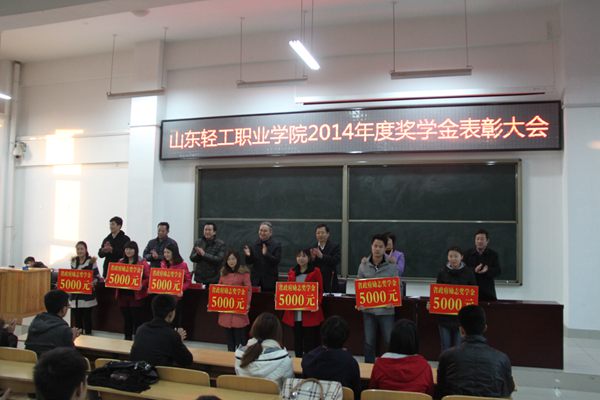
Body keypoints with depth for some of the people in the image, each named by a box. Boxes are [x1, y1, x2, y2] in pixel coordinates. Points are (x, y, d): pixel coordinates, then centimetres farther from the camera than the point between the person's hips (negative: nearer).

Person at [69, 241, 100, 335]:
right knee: (76, 317, 8)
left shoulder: (91, 261, -7)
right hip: (75, 293, 5)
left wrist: (93, 283, -26)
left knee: (86, 317, 1)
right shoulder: (73, 261, 9)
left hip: (87, 295, -5)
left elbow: (97, 276, -8)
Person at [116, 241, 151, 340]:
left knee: (137, 319, 0)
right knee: (126, 318, 13)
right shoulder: (121, 262, 12)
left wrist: (141, 285, -23)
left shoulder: (142, 262, -4)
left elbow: (148, 278, -8)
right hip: (123, 294, 5)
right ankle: (127, 338, 24)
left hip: (136, 295, -5)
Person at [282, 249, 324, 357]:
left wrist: (317, 304, -17)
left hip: (310, 313, -4)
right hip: (295, 313, 4)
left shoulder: (315, 271, -1)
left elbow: (320, 291, -2)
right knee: (297, 340, 11)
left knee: (310, 341, -1)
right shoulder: (292, 272, 12)